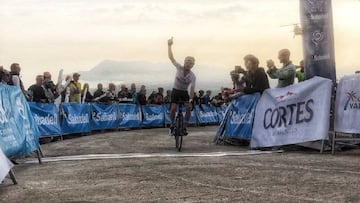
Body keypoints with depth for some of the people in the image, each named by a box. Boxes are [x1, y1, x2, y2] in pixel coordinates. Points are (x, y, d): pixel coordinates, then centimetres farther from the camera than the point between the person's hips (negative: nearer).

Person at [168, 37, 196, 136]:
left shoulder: (193, 76, -15)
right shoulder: (179, 68, -16)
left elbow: (192, 88, -16)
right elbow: (171, 57, -16)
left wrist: (190, 99, -25)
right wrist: (169, 45, -21)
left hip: (184, 92, 1)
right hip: (175, 90, -1)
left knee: (189, 107, -15)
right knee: (173, 108, -14)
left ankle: (185, 127, -5)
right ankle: (171, 125, 7)